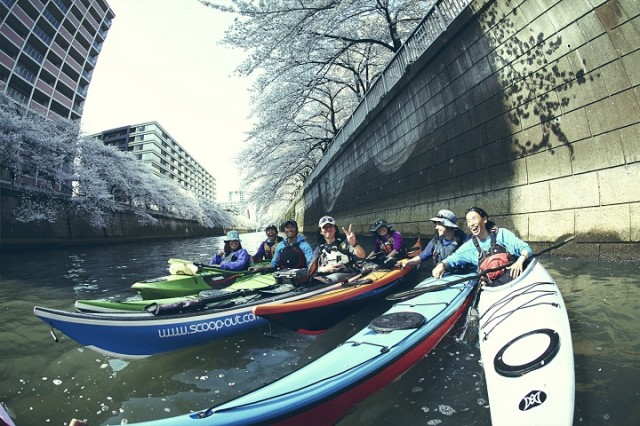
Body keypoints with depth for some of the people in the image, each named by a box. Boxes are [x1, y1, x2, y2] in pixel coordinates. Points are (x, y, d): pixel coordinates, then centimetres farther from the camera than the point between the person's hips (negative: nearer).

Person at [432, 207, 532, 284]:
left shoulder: (501, 234, 6)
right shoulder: (470, 246, 12)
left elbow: (525, 247, 4)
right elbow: (453, 258, 8)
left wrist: (520, 260, -19)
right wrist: (441, 265, -16)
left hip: (513, 276, -1)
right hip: (494, 285, 1)